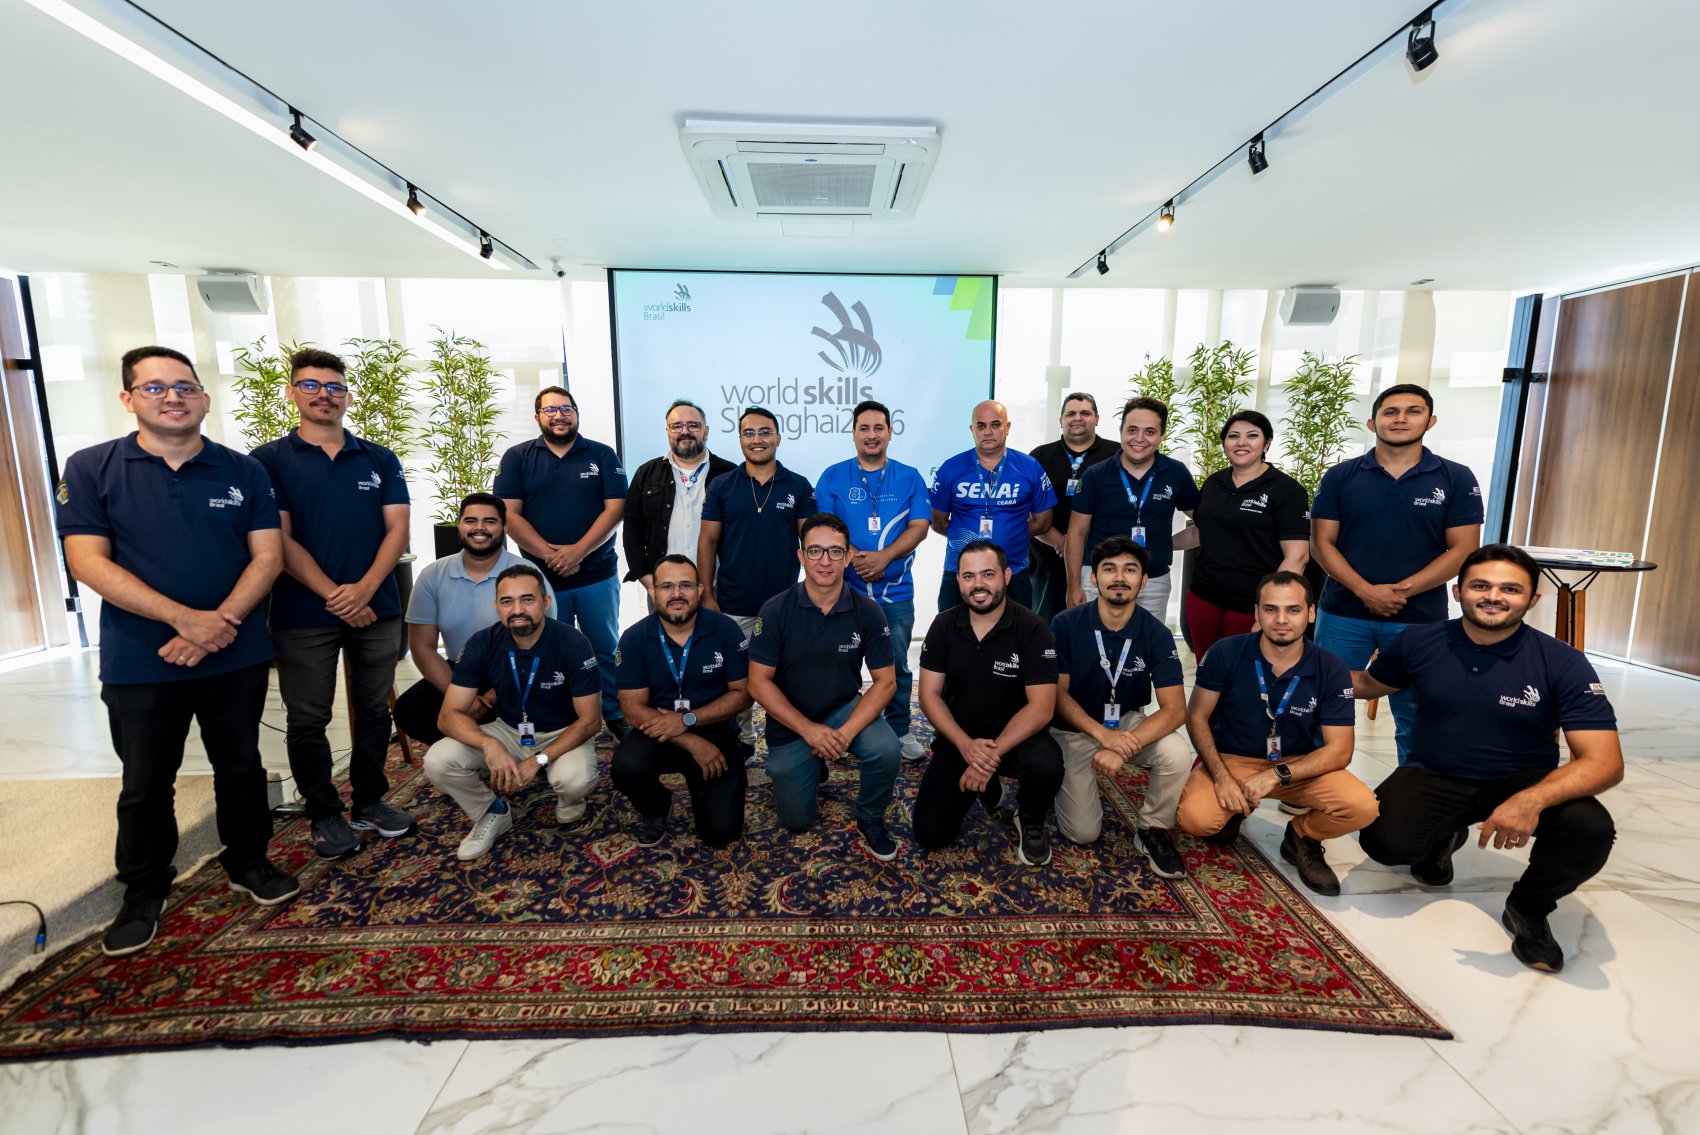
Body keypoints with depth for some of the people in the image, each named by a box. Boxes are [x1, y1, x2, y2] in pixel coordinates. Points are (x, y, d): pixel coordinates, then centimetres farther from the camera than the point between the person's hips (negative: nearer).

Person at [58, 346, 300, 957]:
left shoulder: (243, 470, 3)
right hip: (140, 664, -1)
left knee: (240, 768, 13)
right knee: (145, 784, 11)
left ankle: (249, 862, 31)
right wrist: (185, 618, -20)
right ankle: (143, 894, 29)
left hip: (238, 655, 1)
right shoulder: (91, 469, -1)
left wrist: (223, 621, -16)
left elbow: (268, 555, -2)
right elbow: (88, 561, -9)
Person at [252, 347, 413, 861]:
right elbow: (279, 540, -6)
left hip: (376, 607, 2)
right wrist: (333, 595, -15)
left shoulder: (379, 460, 7)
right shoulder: (270, 460, 1)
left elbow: (397, 529, 0)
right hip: (303, 612, -2)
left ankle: (370, 801, 27)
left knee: (374, 711, 11)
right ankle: (324, 814, 23)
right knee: (307, 721, 7)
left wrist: (364, 589, -14)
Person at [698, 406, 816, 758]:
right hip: (732, 606, 1)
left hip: (784, 605, 0)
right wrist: (707, 595, -2)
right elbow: (708, 542, 3)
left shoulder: (799, 487, 2)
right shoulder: (721, 487, 3)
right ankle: (743, 742, 27)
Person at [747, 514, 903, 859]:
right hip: (790, 722, 0)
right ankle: (812, 771, 38)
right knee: (796, 820, 4)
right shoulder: (775, 610, -16)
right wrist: (808, 730, -21)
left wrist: (846, 733, -23)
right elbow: (759, 683, -14)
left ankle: (870, 820, 1)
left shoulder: (867, 612, -13)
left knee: (886, 749, -30)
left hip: (845, 709, 0)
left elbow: (885, 681, -10)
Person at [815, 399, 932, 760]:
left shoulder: (910, 477, 6)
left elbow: (919, 526, -3)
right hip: (845, 589, 0)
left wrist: (884, 556, -18)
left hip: (896, 592, 1)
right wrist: (855, 557, -20)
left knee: (897, 665, 9)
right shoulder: (833, 477, 3)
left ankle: (901, 729, 25)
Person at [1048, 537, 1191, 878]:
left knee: (1177, 753, -29)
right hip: (1074, 729, -1)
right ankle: (1072, 782, 23)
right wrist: (1103, 735, -27)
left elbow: (1175, 709, -19)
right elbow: (1058, 694, -12)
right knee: (1083, 832, -11)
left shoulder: (1157, 634, -13)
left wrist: (1123, 748, -33)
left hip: (1128, 722, 2)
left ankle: (1154, 829, -1)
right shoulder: (1066, 625, -16)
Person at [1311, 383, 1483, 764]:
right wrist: (1365, 591, -14)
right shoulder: (1340, 476, 2)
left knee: (1415, 720, 10)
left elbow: (1462, 550, -2)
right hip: (1343, 613, 0)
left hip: (1420, 619, 0)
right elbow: (1323, 542, -1)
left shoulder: (1456, 479, 2)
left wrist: (1401, 590, -14)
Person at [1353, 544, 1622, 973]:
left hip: (1524, 783, 0)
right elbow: (1368, 684, 13)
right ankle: (1444, 837, 16)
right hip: (1433, 777, 1)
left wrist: (1533, 798, -39)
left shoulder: (1563, 664, -14)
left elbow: (1605, 761, -21)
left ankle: (1528, 909, 3)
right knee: (1385, 841, -26)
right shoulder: (1419, 643, -7)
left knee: (1591, 830, -31)